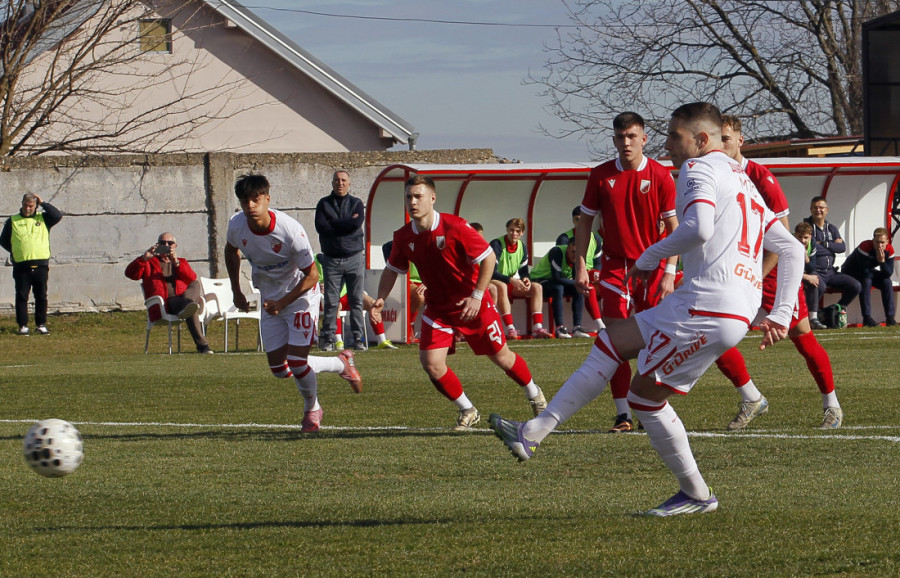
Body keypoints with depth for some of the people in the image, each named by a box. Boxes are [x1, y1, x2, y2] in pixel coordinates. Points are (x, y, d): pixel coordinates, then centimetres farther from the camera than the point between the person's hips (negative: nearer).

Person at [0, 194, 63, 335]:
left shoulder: (43, 219, 12)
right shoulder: (12, 221, 10)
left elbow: (58, 216, -4)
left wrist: (43, 204, -1)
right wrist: (16, 252, 4)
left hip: (41, 265, 1)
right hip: (21, 266, -1)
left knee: (41, 297, 4)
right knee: (21, 297, -1)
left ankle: (41, 325, 12)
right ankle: (22, 326, 3)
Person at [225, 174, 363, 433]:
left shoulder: (290, 230, -30)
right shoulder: (237, 226, -15)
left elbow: (311, 276, -20)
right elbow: (231, 251, 12)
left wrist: (282, 303, -24)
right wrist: (236, 292, 12)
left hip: (301, 295, -6)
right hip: (270, 300, 6)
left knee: (297, 363, -15)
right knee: (279, 368, 3)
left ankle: (312, 409, 17)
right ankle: (341, 364, 27)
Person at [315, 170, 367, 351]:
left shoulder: (356, 204, 9)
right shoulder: (324, 204, 9)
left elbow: (356, 224, -10)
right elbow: (320, 226, -8)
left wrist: (333, 224, -7)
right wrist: (346, 224, -8)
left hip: (354, 258, 0)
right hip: (331, 259, 0)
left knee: (356, 301, -1)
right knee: (331, 301, -4)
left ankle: (358, 338, 2)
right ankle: (328, 338, 0)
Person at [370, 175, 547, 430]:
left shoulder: (455, 227, -22)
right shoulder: (403, 237, -7)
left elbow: (488, 257, -16)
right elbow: (392, 269, 10)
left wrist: (476, 296, -20)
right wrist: (381, 299, -6)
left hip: (472, 304, -4)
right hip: (438, 308, 4)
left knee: (501, 356, 8)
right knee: (431, 363, -12)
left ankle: (534, 395, 36)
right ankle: (467, 411, 9)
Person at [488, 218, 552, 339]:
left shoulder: (522, 247, 6)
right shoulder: (496, 245, -16)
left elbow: (523, 271, 10)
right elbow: (491, 272, -23)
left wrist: (525, 279, -14)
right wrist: (511, 280, -32)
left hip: (513, 284, 7)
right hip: (493, 283, -7)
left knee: (536, 287, -13)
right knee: (501, 286, -40)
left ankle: (537, 328, -25)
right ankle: (510, 329, -46)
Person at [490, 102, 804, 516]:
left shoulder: (698, 169, -4)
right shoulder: (742, 181, 25)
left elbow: (698, 228, -26)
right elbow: (792, 250, 24)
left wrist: (651, 257, -10)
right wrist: (781, 316, 21)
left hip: (707, 308, -10)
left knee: (645, 395, 1)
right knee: (610, 343, 14)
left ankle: (696, 495, 9)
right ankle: (534, 433, 11)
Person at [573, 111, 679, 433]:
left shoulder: (660, 176, -4)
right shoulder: (601, 176, 2)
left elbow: (673, 227, -1)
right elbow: (585, 221, 9)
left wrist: (669, 272, -8)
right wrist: (581, 266, 1)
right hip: (615, 266, 1)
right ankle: (623, 414, -3)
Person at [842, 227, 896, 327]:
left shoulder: (889, 250, -15)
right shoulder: (865, 247, -33)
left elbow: (889, 274, -20)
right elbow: (865, 271, -38)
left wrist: (882, 261, -36)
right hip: (850, 273, -6)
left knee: (887, 282, -17)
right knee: (866, 281, -34)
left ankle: (890, 318, -15)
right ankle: (867, 318, -35)